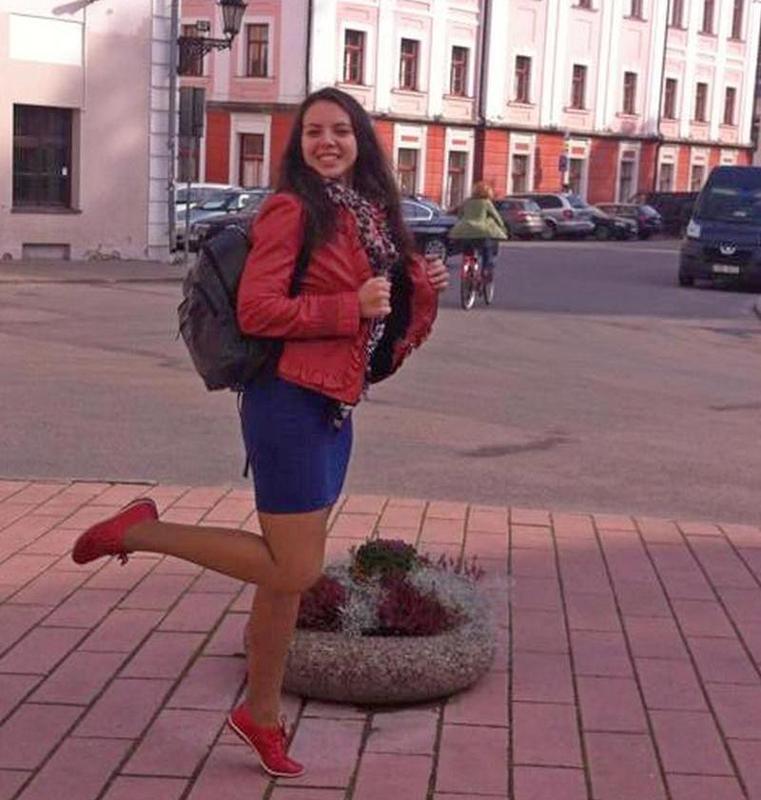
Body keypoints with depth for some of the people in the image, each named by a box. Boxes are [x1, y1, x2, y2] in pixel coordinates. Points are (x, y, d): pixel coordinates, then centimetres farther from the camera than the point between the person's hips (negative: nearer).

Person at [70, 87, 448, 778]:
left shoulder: (369, 213, 14)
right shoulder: (293, 209, -12)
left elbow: (386, 313, 21)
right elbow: (256, 311, -19)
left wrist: (424, 287, 3)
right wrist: (351, 306, -20)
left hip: (336, 408, 8)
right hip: (292, 403, -8)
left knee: (290, 573, 15)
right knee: (295, 572, -7)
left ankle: (261, 712, 29)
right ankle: (144, 531, 5)